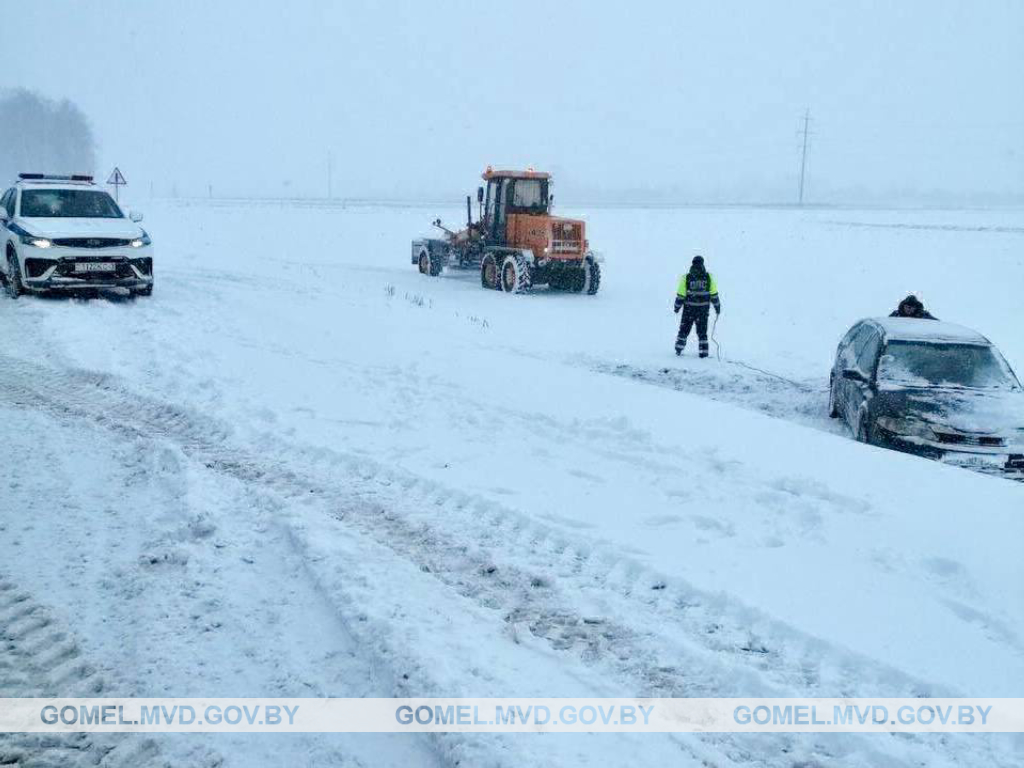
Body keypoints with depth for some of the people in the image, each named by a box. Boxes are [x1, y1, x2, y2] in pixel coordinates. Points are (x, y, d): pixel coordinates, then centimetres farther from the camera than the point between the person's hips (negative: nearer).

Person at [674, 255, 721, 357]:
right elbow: (714, 294, -2)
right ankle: (704, 352, 8)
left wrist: (677, 307, 7)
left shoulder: (686, 278, -7)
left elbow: (681, 295, -5)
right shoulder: (708, 277, -5)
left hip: (689, 308, 0)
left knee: (684, 329, 14)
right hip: (703, 309, 0)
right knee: (702, 331, 10)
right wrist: (717, 307, 8)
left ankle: (679, 349, 15)